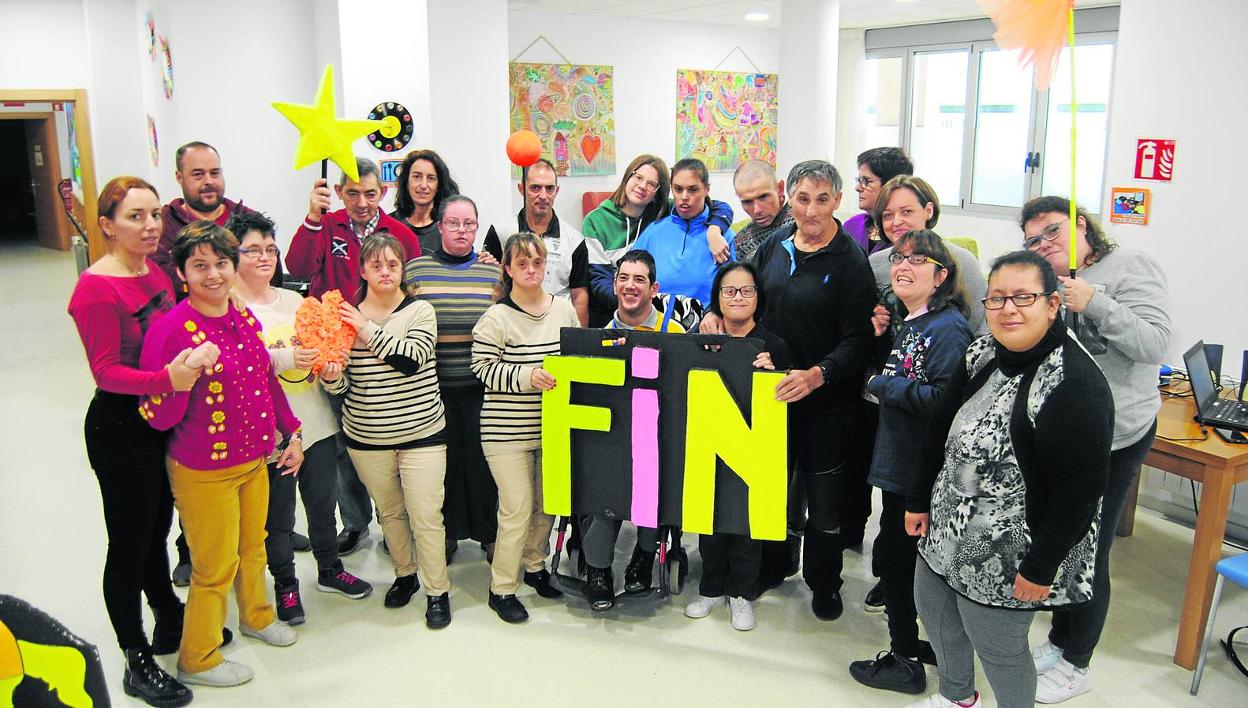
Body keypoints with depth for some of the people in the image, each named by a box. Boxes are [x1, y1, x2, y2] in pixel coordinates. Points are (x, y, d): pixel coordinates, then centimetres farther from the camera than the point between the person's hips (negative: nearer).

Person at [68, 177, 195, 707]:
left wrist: (191, 362, -2)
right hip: (120, 428, -7)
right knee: (130, 543, 6)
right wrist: (167, 379, -36)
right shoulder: (96, 287, -18)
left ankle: (170, 623, 42)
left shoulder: (157, 273, 4)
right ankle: (137, 661, 21)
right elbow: (106, 370, -23)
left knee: (157, 530, 23)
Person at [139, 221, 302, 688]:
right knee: (215, 566, 8)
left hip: (255, 460, 6)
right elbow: (159, 418, -21)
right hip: (203, 471, -6)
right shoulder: (171, 330, -20)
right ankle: (198, 660, 30)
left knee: (252, 547, 24)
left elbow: (268, 381, 13)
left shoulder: (244, 317, 0)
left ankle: (256, 616, 50)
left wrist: (292, 433, 13)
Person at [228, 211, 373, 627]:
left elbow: (318, 348, 17)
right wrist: (283, 358, -27)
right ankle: (285, 583, 29)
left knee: (323, 503, 18)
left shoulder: (294, 301, 10)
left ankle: (329, 570, 38)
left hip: (316, 423, 6)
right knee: (277, 516, 9)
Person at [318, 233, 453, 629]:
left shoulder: (420, 311, -4)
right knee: (388, 511, 17)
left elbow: (411, 359, -21)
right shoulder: (346, 317, 2)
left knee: (426, 515, -3)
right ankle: (405, 574, 38)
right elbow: (342, 386, 3)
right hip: (366, 437, 3)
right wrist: (330, 377, -19)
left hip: (421, 433, -3)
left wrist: (368, 330, -20)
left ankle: (438, 591, 13)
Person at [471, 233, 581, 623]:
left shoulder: (564, 309, 4)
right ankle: (501, 588, 17)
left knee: (547, 503, 17)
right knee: (517, 510, -1)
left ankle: (535, 565, 41)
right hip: (508, 430, -5)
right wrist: (527, 376, -21)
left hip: (553, 427, 5)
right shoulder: (496, 317, -11)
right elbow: (483, 368, -10)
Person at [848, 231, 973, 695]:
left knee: (894, 556, 2)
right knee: (918, 558, 19)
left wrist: (882, 385, -17)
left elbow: (943, 397, -28)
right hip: (900, 463, 9)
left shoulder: (948, 327, -18)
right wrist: (879, 341, 3)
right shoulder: (907, 323, 11)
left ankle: (905, 661, 17)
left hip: (924, 469, -9)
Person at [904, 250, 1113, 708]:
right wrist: (920, 500, 11)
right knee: (933, 610, 23)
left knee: (996, 646, 7)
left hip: (1005, 555, -8)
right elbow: (941, 430, 8)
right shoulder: (982, 354, -1)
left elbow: (1080, 490, -24)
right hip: (947, 529, 8)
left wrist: (1041, 568, -20)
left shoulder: (1075, 385, -24)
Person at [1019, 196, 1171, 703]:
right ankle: (1058, 642, 35)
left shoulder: (1129, 267, -9)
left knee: (1088, 553, 5)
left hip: (1113, 438, -6)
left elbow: (1155, 343, -19)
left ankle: (1076, 664, 22)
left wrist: (1094, 304, -27)